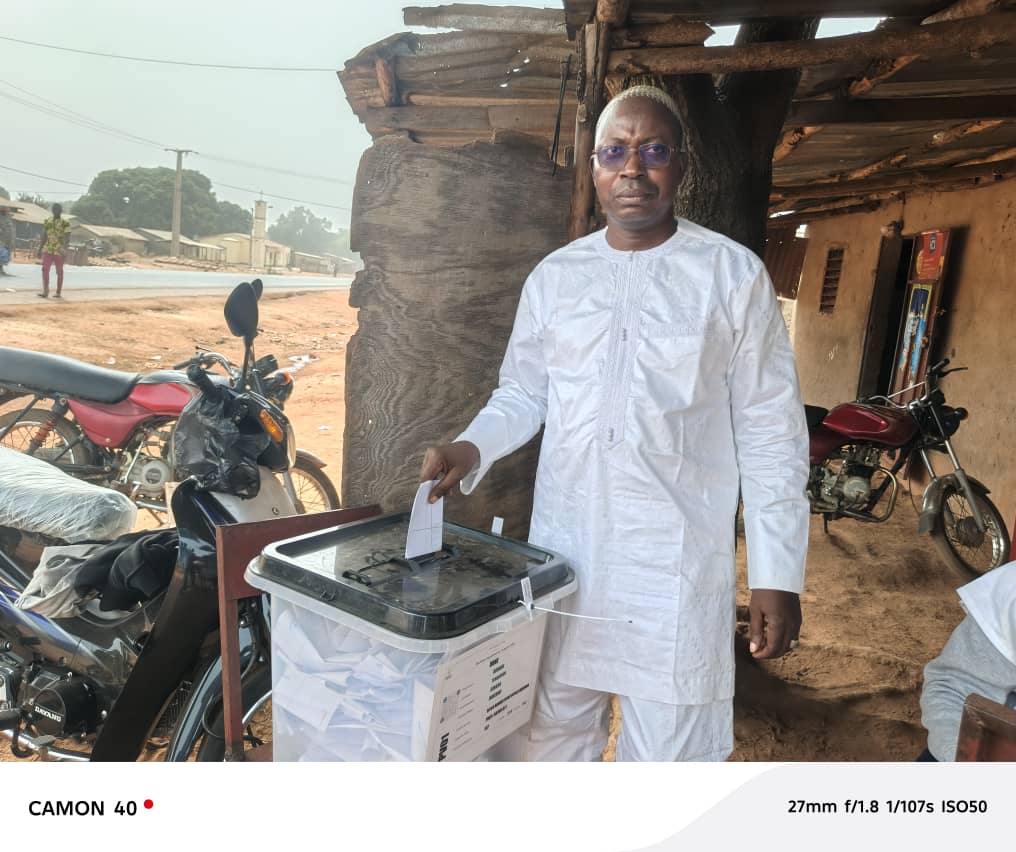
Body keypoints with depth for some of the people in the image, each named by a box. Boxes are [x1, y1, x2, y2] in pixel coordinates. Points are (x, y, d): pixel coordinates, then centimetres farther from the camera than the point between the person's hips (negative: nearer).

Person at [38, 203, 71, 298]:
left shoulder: (65, 223, -5)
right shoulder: (47, 221, 12)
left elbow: (68, 237, -11)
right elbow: (44, 236, 17)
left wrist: (64, 247, -27)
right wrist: (40, 249, 16)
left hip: (59, 251, -4)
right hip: (47, 249, 4)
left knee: (59, 272, 4)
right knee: (45, 269, -5)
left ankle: (58, 292, 11)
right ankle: (45, 291, -3)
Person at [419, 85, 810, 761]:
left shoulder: (734, 275, -4)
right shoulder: (555, 276, 6)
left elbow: (771, 435, -4)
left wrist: (777, 575, -6)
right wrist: (471, 450, -8)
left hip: (677, 569, -3)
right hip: (563, 555, 4)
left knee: (668, 750, 8)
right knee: (553, 736, 19)